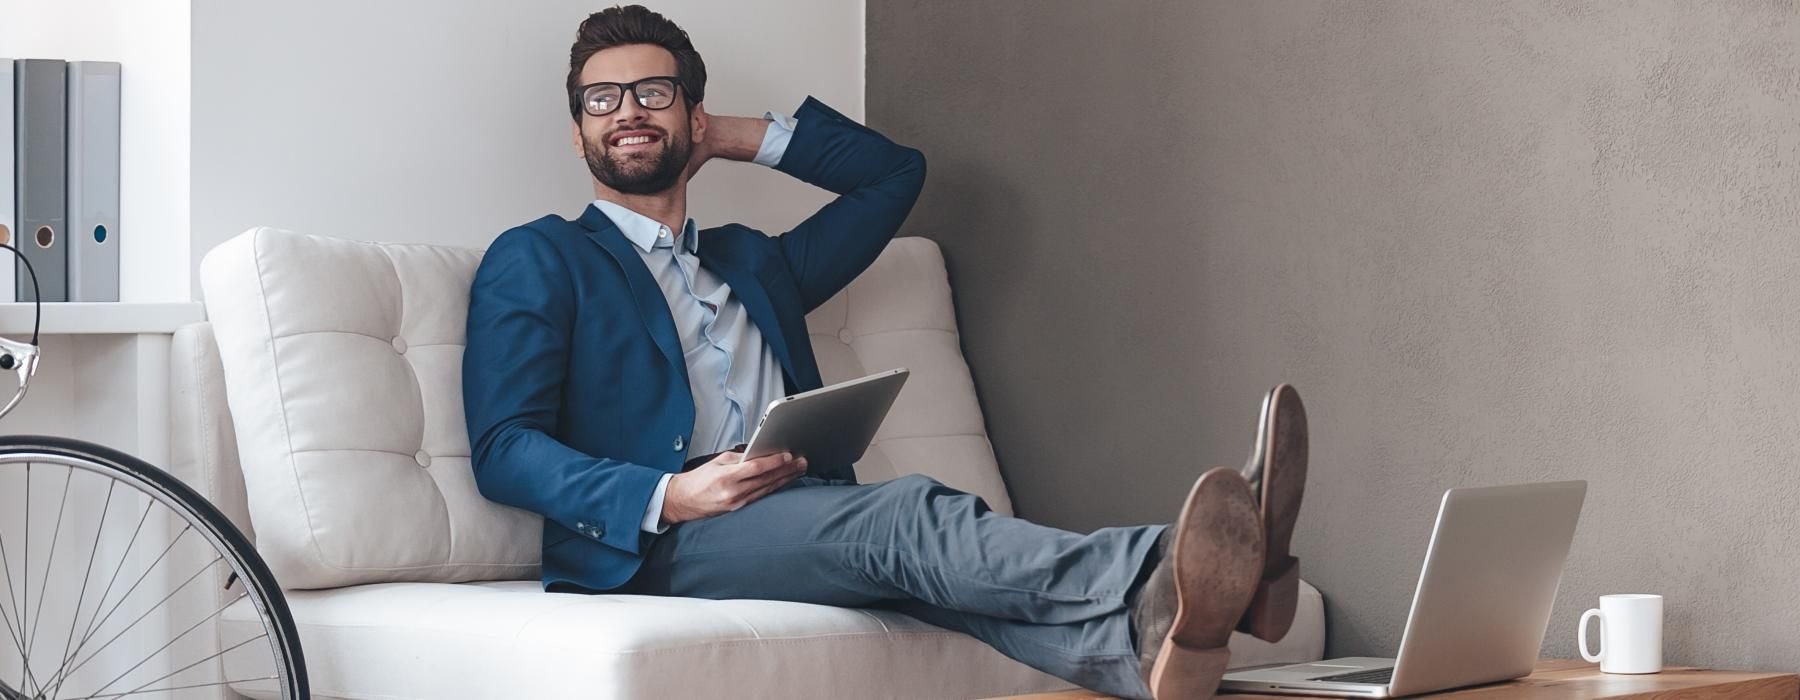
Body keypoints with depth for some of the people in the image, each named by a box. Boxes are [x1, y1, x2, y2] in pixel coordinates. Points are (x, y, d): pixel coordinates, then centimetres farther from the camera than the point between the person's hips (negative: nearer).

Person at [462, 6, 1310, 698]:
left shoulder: (752, 262, 33)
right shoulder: (537, 261, 15)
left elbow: (893, 170, 42)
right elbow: (503, 450, 2)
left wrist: (741, 135, 32)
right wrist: (667, 497, -14)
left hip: (814, 521, 5)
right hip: (659, 542, -5)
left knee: (922, 554, -33)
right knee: (910, 512, -35)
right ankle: (1157, 582, -62)